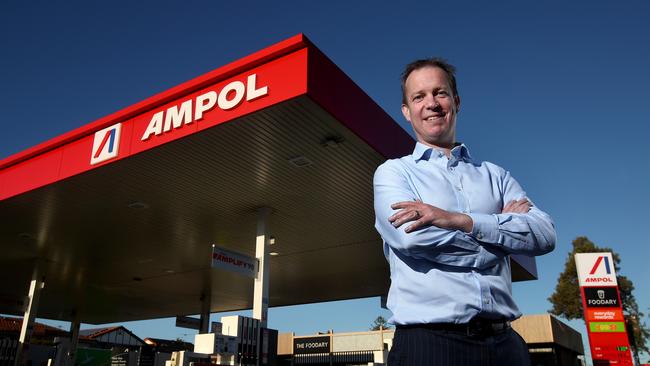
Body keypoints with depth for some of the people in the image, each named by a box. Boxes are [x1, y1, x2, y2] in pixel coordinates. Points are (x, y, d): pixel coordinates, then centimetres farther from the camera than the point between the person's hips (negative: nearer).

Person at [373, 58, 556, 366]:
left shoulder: (495, 176, 13)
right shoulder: (392, 172, 4)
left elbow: (544, 234, -2)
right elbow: (412, 236, -14)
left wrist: (459, 220, -15)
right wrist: (503, 224, -4)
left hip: (503, 341, 3)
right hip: (428, 339, -3)